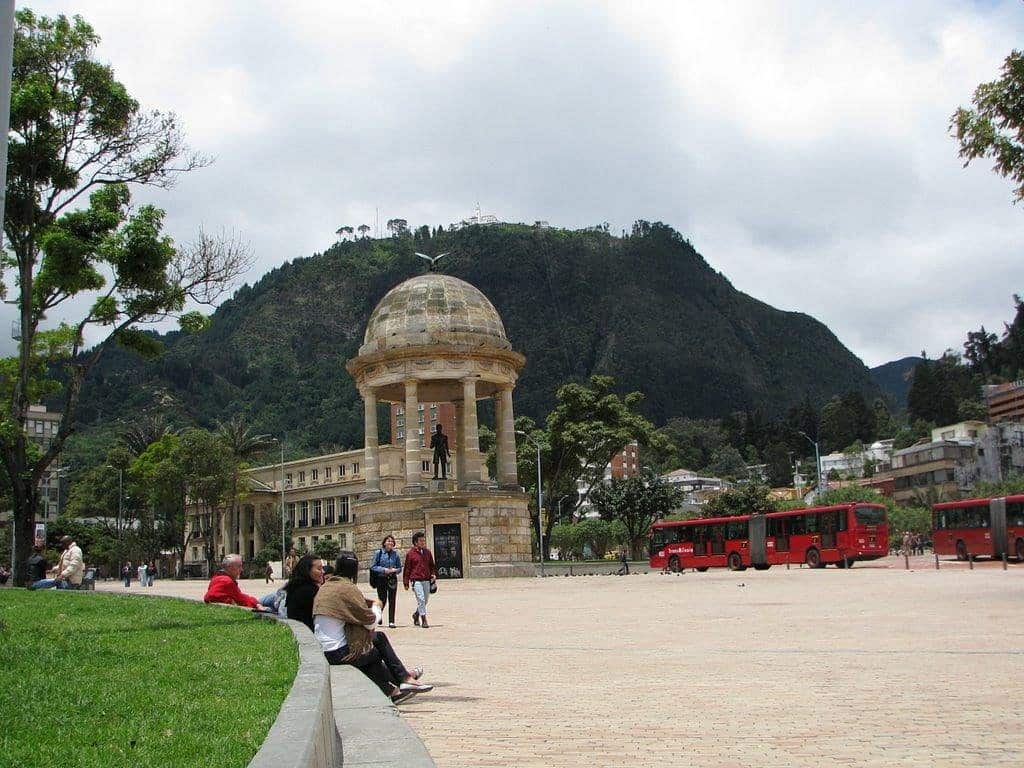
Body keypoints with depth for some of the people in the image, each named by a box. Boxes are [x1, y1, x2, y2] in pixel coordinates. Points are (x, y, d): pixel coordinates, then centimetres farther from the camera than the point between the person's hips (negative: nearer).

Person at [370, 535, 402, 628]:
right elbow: (373, 567, -4)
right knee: (382, 600, 4)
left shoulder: (396, 554, 2)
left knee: (392, 600, 0)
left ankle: (391, 621, 7)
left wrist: (395, 570, -13)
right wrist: (384, 570, -16)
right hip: (381, 579, -2)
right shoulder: (378, 553, -4)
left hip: (392, 579, 2)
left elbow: (400, 568, 9)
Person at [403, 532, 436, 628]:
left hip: (427, 580, 5)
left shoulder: (427, 552, 12)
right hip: (416, 581, -5)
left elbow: (432, 565, 22)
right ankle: (424, 620, -9)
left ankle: (416, 614, 35)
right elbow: (407, 569, 1)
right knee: (421, 599, -14)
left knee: (425, 601, 11)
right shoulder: (410, 554, -2)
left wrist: (434, 574, 4)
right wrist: (406, 583, 1)